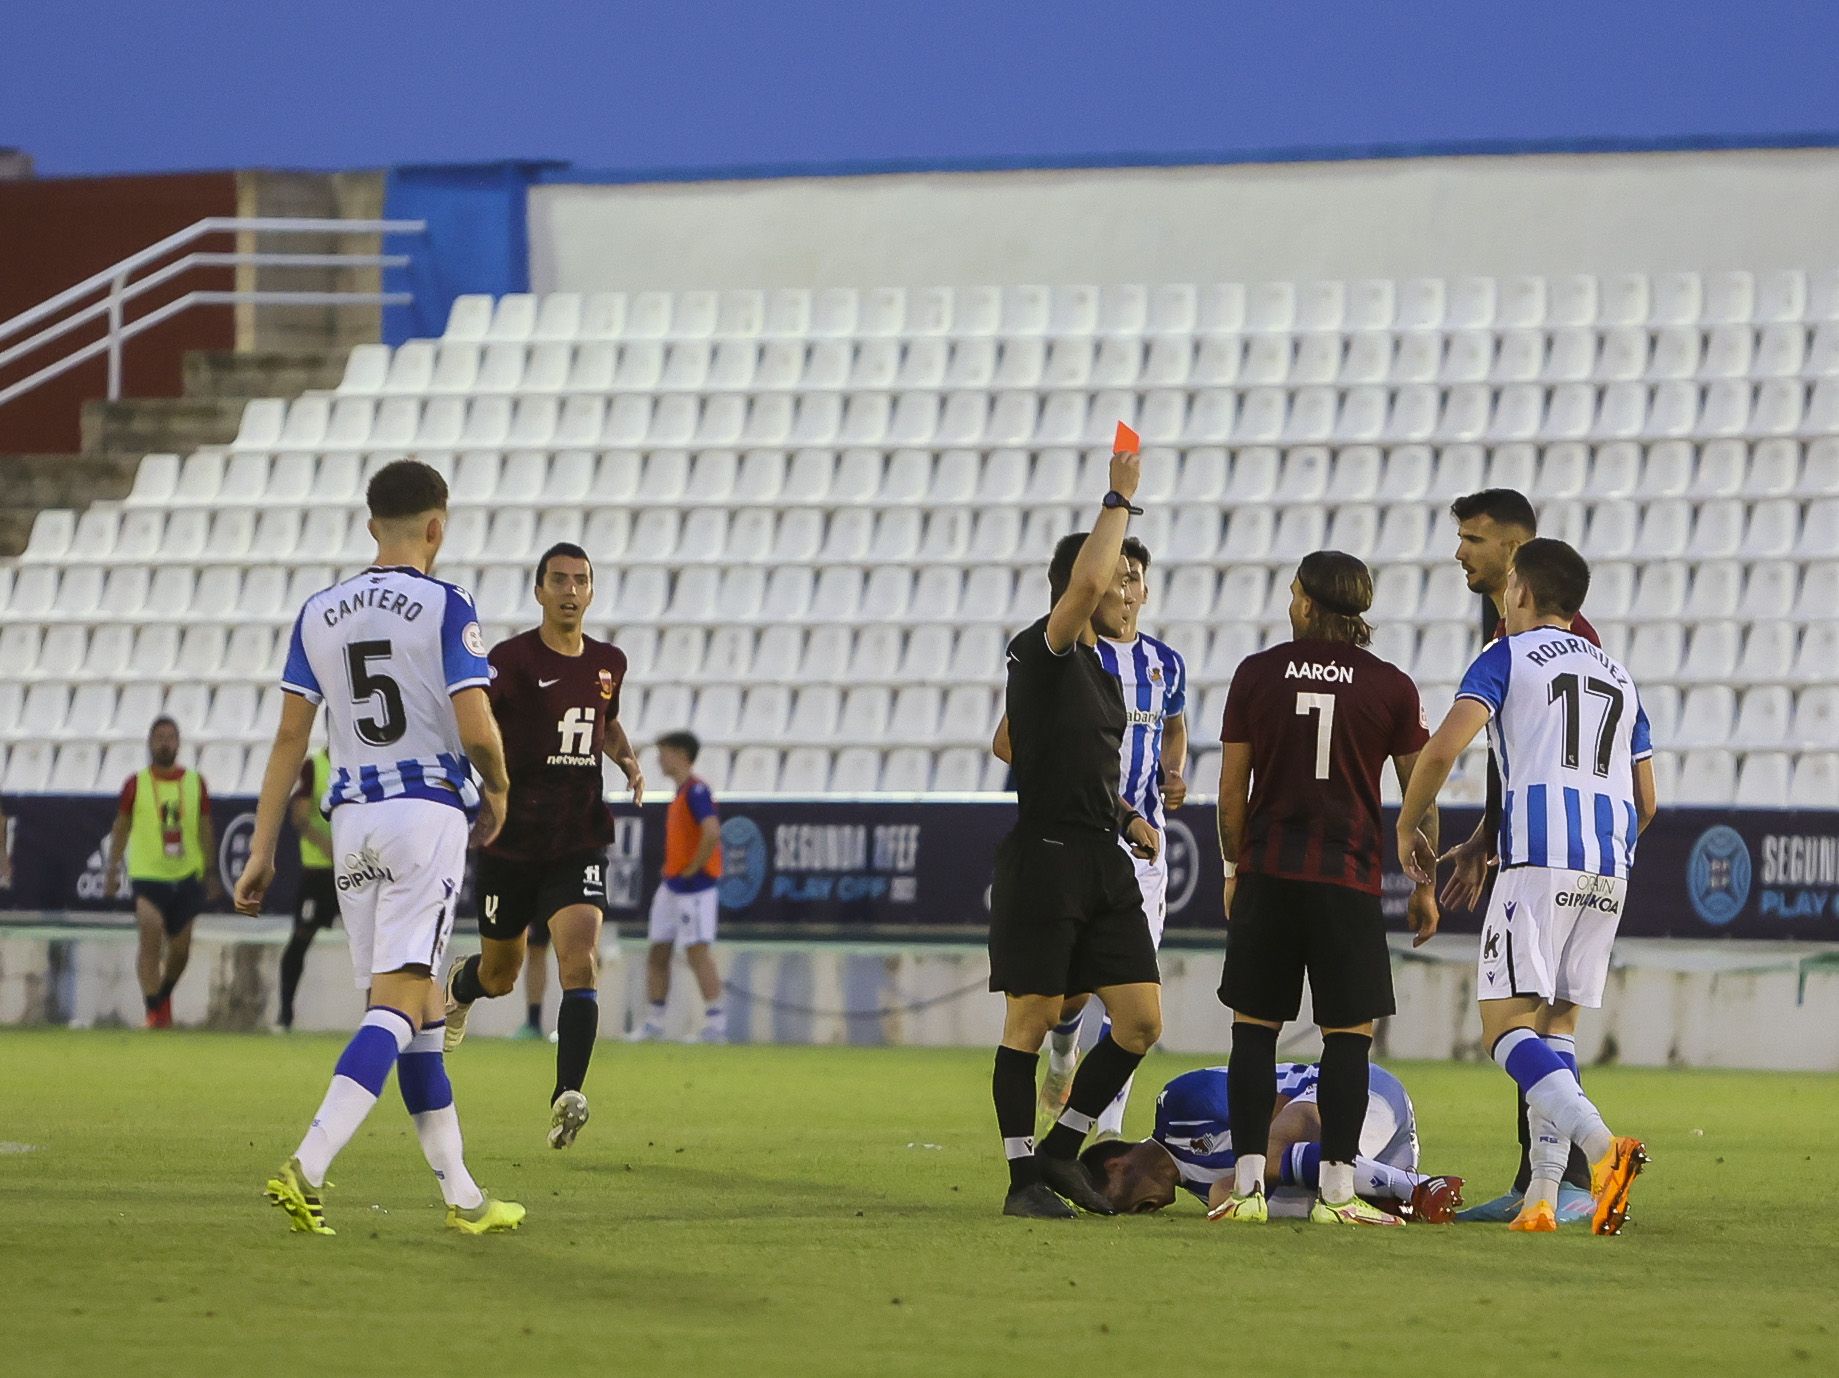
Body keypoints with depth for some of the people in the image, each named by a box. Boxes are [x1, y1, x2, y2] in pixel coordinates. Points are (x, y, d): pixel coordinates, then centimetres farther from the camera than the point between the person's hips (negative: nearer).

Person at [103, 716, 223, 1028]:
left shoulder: (196, 783, 5)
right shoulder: (137, 784, 0)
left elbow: (205, 828, 10)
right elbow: (121, 827, 7)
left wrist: (210, 873, 8)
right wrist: (112, 870, 4)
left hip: (186, 875, 3)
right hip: (147, 874, -3)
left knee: (180, 949, 9)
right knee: (151, 940, -16)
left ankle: (163, 994, 36)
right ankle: (154, 1010, -12)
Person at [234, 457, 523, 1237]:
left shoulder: (318, 615, 9)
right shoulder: (446, 609, -6)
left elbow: (289, 739, 8)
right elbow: (476, 730, -13)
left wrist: (261, 852, 10)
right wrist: (497, 791, 8)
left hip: (353, 817, 6)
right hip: (430, 810, -5)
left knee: (420, 1005, 12)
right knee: (398, 1004, -10)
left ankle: (461, 1195, 16)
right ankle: (307, 1168, -26)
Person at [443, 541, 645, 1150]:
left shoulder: (608, 662, 7)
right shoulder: (512, 659, -9)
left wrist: (628, 759, 7)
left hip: (579, 843, 2)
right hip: (511, 843, -2)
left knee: (580, 961, -20)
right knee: (500, 974, 14)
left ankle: (567, 1096, -24)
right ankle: (460, 986, 52)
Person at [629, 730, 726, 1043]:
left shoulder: (696, 791, -14)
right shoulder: (681, 792, 16)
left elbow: (712, 832, -27)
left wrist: (691, 870, -19)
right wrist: (671, 871, 16)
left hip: (694, 888, -10)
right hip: (671, 886, 10)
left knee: (697, 952, -11)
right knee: (657, 954, 11)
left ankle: (716, 1021, -9)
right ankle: (654, 1021, 17)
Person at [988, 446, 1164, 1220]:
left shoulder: (1100, 663, 17)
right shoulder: (1042, 652, -9)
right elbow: (1086, 583, -29)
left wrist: (1122, 816, 16)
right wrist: (1119, 501, -20)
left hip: (1104, 862, 8)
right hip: (1043, 858, -8)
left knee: (1141, 1021, 3)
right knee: (1031, 1022, -2)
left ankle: (1059, 1151, 16)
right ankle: (1024, 1178, 6)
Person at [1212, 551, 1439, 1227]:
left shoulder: (1257, 673, 2)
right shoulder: (1391, 687, 1)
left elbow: (1232, 789, 5)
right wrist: (1423, 884, 15)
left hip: (1268, 874, 1)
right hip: (1349, 879, -1)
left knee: (1254, 1027, 7)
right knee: (1348, 1033, 2)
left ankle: (1248, 1184, 2)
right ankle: (1336, 1189, -3)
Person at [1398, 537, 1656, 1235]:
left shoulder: (1507, 658, 5)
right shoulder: (1618, 676, 23)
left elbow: (1445, 745, -9)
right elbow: (1645, 803, 22)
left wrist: (1407, 827, 4)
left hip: (1541, 856, -6)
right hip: (1610, 866, 6)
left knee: (1505, 1024, -8)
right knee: (1557, 1021, 12)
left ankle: (1602, 1145, -30)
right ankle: (1543, 1196, 1)